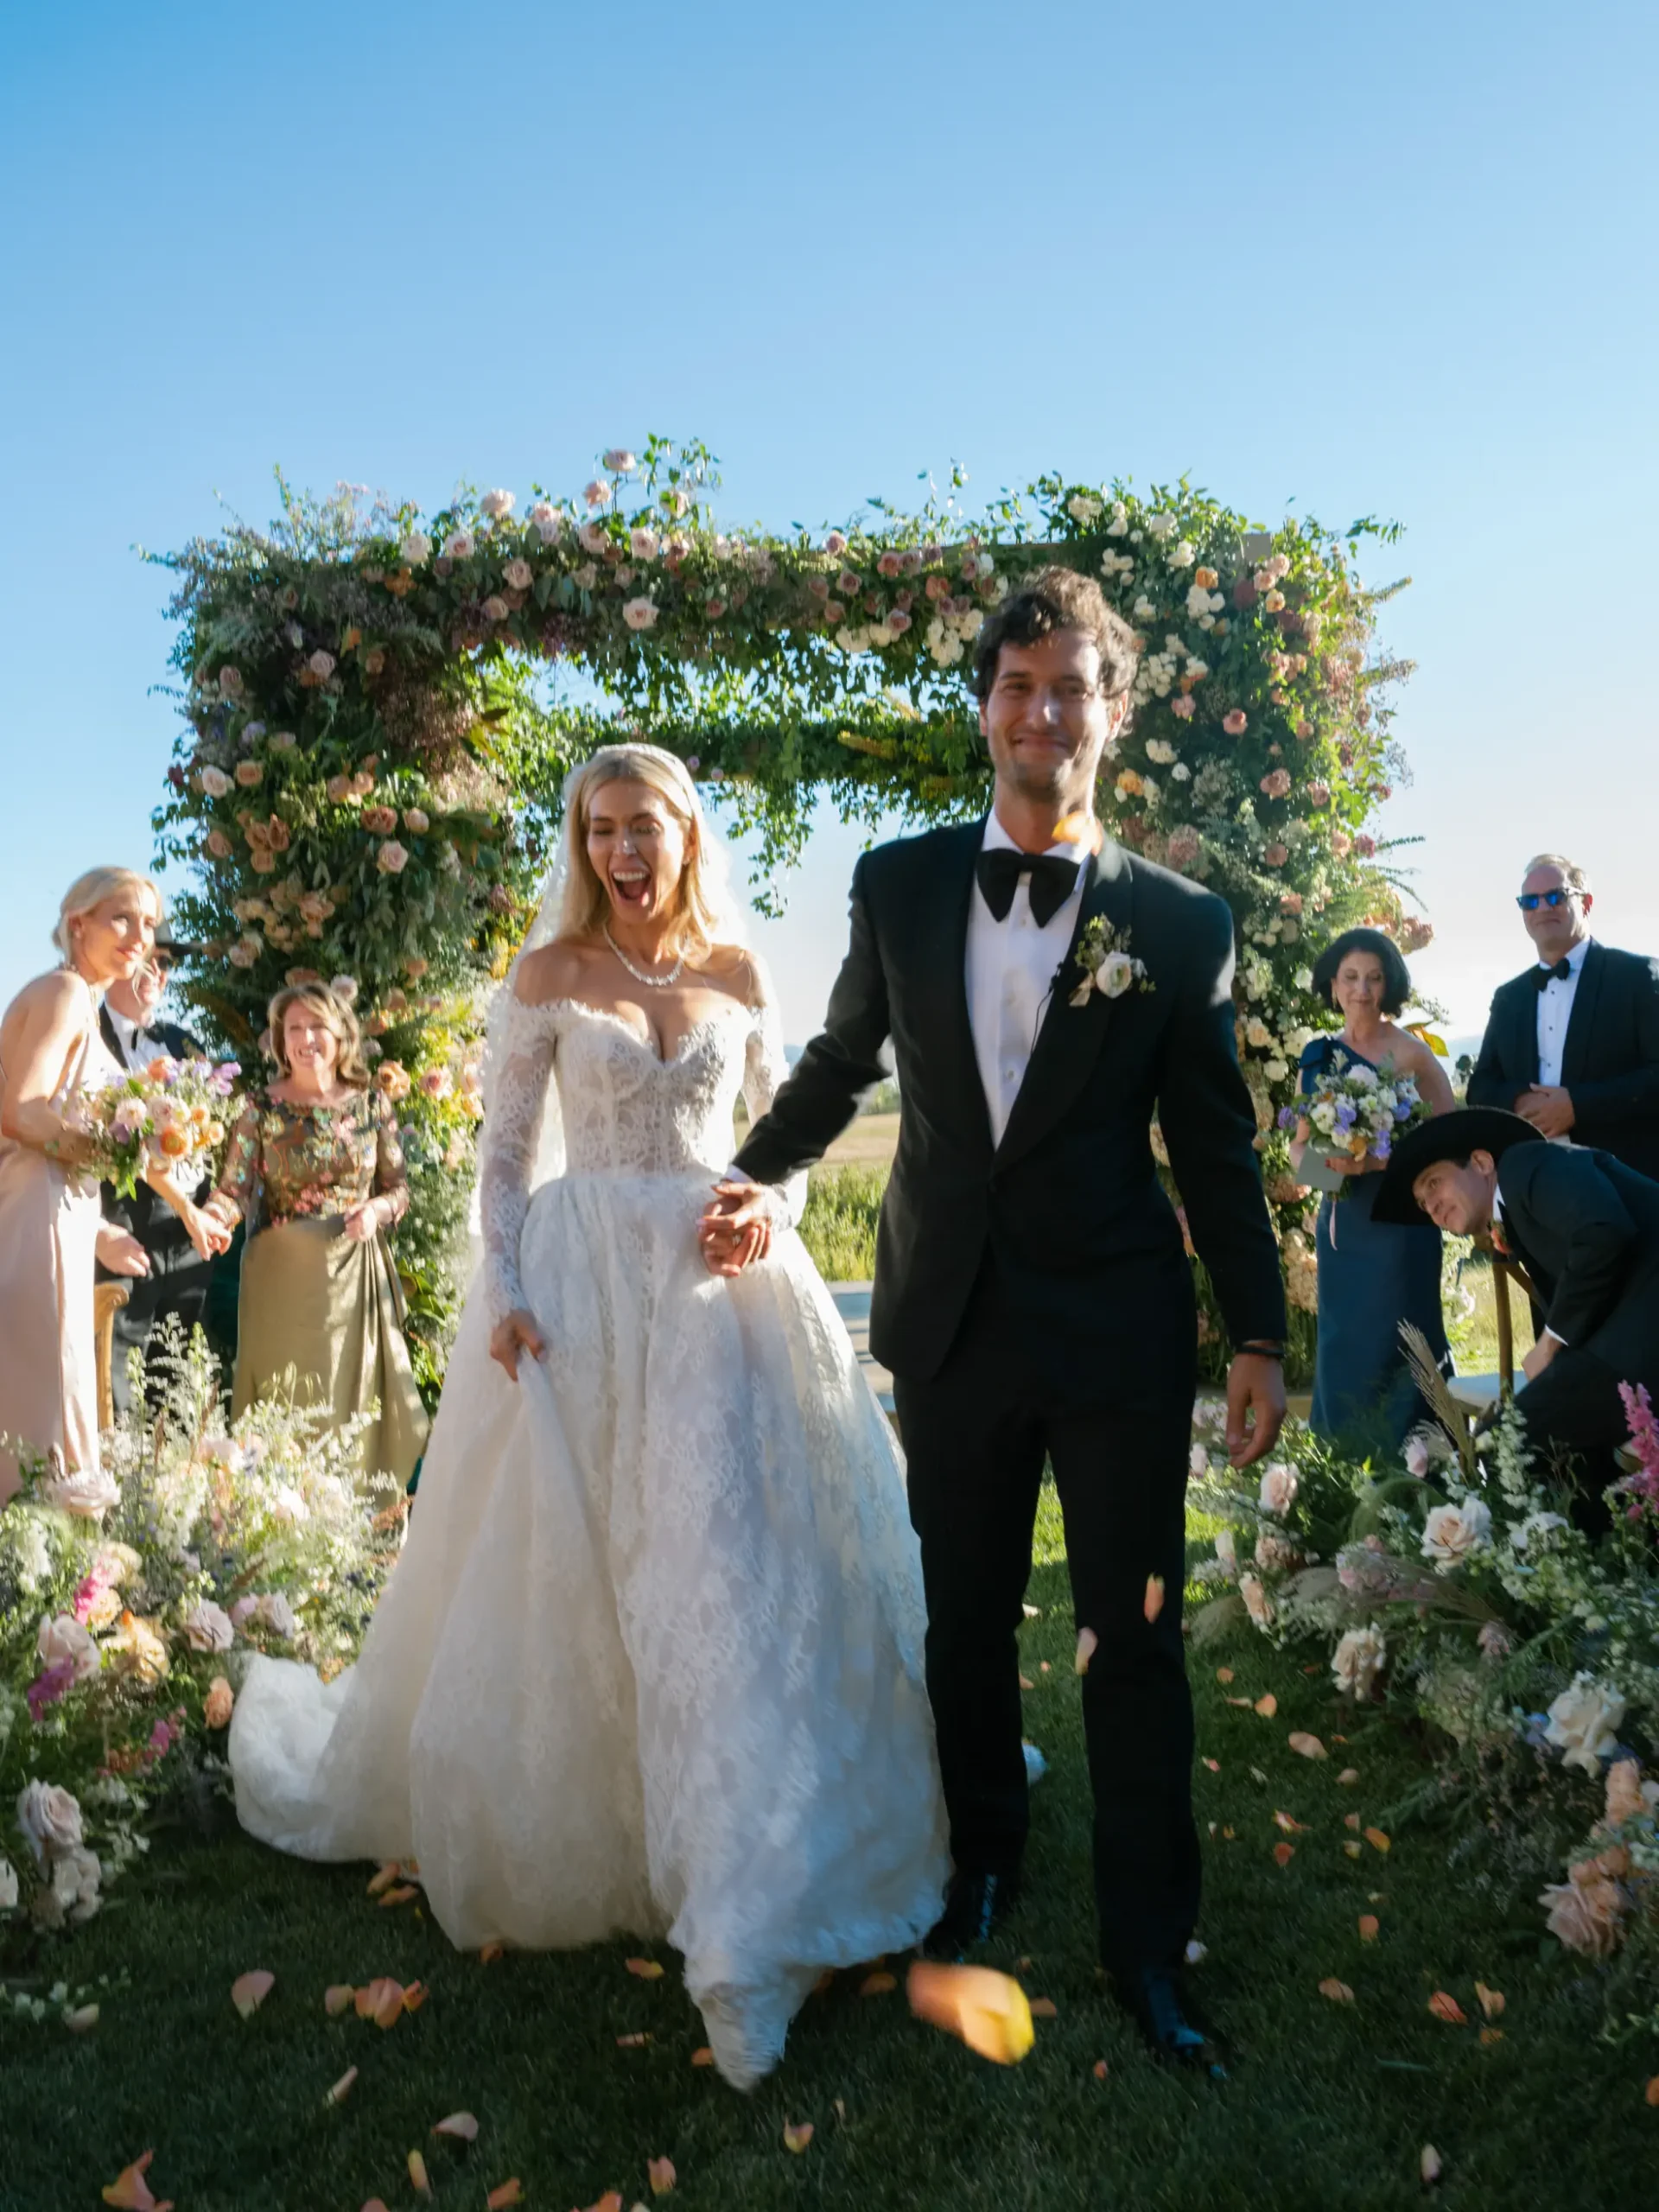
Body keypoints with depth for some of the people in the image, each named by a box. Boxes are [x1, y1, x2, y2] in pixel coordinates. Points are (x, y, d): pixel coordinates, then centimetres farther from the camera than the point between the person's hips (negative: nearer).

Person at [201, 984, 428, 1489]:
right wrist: (213, 1215, -31)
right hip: (283, 1276, -1)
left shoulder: (372, 1105, 4)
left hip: (355, 1272, 2)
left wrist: (377, 1209, -13)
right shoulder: (262, 1110, -1)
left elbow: (399, 1187, 8)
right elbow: (235, 1189, -10)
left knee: (356, 1399, 5)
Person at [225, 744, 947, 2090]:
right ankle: (564, 1813, 32)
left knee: (742, 1558, 0)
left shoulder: (740, 975, 7)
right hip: (585, 1282, -1)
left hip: (728, 1279, 2)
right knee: (565, 1560, 7)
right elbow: (504, 1151, 1)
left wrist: (757, 1211, -5)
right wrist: (504, 1292, -11)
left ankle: (748, 1890, 13)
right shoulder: (550, 975, 2)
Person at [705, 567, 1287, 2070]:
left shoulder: (1181, 923, -3)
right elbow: (844, 1059, 16)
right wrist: (760, 1174, 8)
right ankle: (984, 1864, 40)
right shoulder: (899, 886, 2)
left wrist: (1261, 1339, 1)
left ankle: (1149, 1943, 27)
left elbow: (1217, 1148, 1)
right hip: (952, 1323, 2)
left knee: (1136, 1639, 7)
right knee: (964, 1623, 16)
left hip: (1120, 1331, -1)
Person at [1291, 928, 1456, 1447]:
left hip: (1399, 1222, -5)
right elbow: (1298, 1144, 13)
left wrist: (1375, 1159, -22)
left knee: (1391, 1348, -2)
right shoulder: (1319, 1056, 8)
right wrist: (1317, 1162, -10)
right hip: (1340, 1222, 5)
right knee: (1341, 1347, 9)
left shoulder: (1411, 1052, -6)